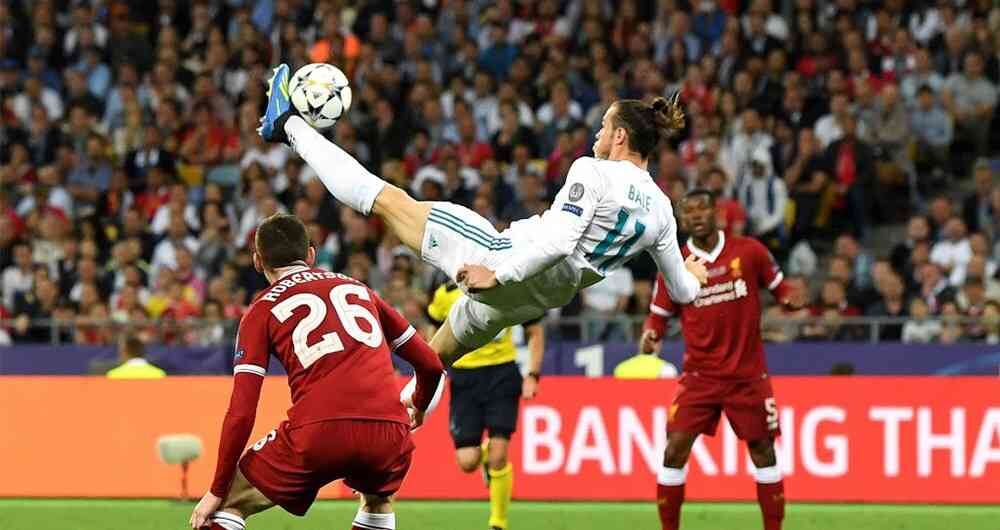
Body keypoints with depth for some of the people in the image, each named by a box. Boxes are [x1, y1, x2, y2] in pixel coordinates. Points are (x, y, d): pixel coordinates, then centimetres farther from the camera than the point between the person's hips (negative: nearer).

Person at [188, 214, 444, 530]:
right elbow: (430, 364, 28)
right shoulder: (359, 289, 25)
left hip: (318, 432, -4)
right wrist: (419, 410, 49)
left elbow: (241, 413, 5)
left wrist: (217, 491, 11)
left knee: (228, 505, 13)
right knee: (377, 499, 36)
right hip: (388, 432, 4)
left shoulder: (262, 311, 14)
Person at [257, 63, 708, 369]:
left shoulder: (591, 172, -15)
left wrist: (497, 273, -21)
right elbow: (683, 292, 9)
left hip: (510, 258, -7)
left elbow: (558, 242, -26)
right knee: (435, 358, 29)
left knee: (387, 200, 6)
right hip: (540, 298, 7)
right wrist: (692, 274, 31)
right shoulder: (661, 209, 3)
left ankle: (289, 126, 16)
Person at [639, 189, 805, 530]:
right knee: (675, 450, -10)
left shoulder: (749, 251, -2)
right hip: (699, 376, 0)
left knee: (763, 452, 4)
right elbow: (659, 315, 6)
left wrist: (792, 298, -13)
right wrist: (650, 337, -15)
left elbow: (780, 288, 9)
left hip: (748, 375, 0)